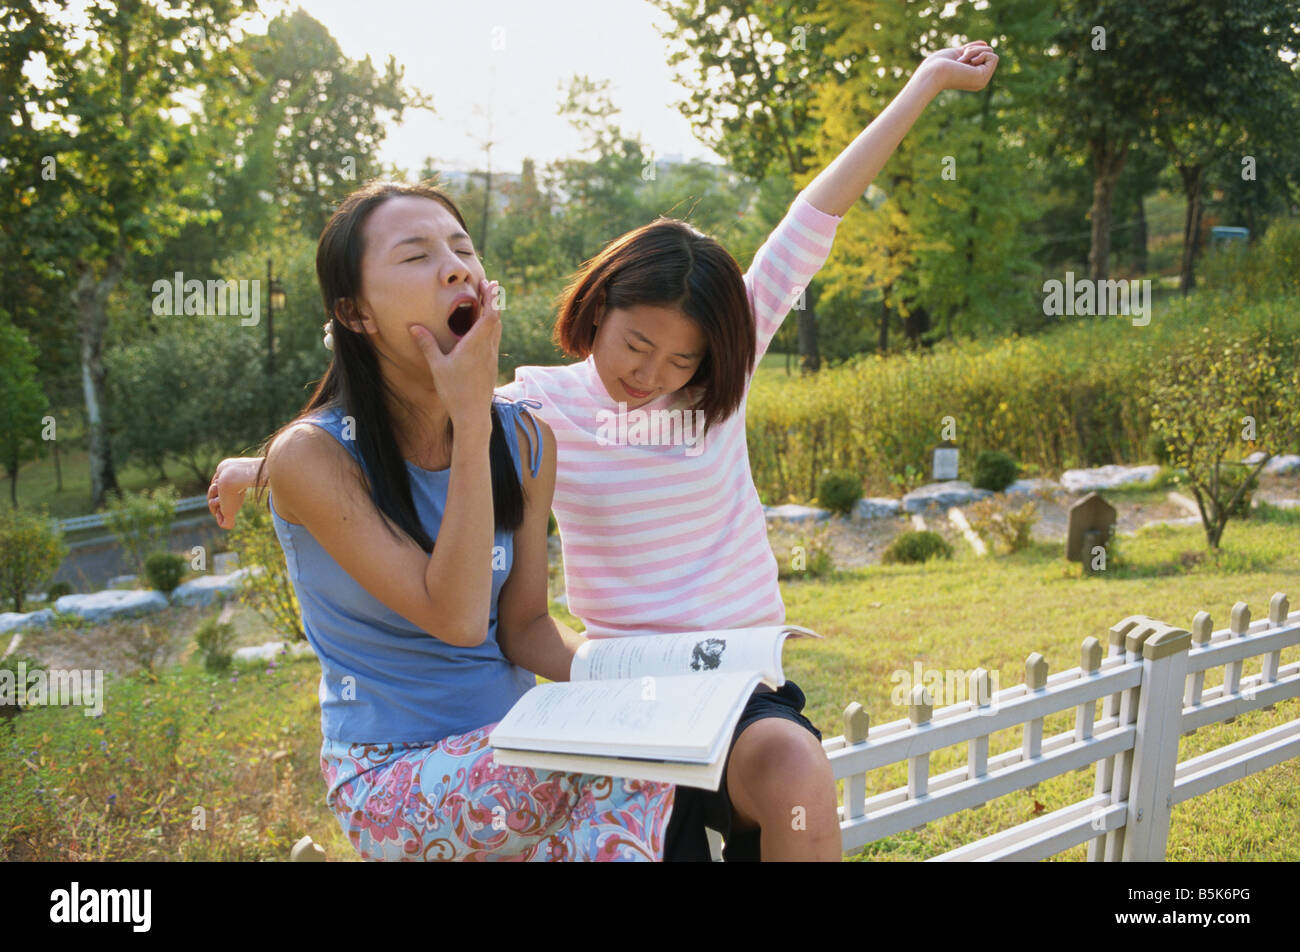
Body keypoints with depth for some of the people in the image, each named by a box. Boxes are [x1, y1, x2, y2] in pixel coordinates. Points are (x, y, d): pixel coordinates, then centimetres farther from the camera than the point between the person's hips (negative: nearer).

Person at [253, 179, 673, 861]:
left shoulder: (524, 439, 0)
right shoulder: (311, 455, -15)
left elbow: (524, 626, 2)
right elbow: (457, 617, -22)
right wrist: (471, 424, -23)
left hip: (515, 746, 6)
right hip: (389, 778, -5)